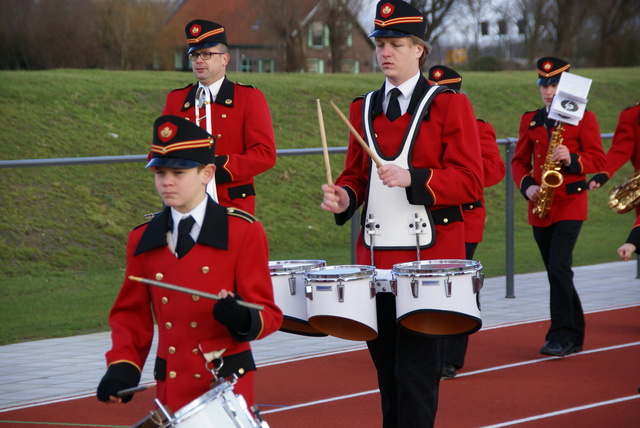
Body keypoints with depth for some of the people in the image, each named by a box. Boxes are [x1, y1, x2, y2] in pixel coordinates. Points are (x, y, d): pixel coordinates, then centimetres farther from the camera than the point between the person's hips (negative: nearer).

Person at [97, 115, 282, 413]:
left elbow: (268, 314, -4)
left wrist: (243, 319, -26)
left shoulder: (244, 232, -3)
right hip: (170, 388, 3)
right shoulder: (142, 240, 7)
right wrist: (121, 367, -3)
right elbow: (131, 315, 13)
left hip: (227, 387, -3)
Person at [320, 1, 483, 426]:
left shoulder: (449, 104, -3)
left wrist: (412, 178, -23)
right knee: (386, 362, 9)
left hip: (430, 255, -5)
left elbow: (470, 182, -9)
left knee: (416, 367, -5)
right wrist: (344, 196, -5)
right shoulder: (364, 108, 13)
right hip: (376, 255, 5)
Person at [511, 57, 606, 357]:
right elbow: (520, 160, 11)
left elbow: (598, 159, -3)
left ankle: (560, 337, -12)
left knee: (558, 266, -17)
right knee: (557, 271, 9)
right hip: (540, 207, 5)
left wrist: (572, 160, -21)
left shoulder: (584, 118, 0)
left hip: (570, 202, -5)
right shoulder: (530, 121, 11)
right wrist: (527, 186, -7)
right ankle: (574, 336, 20)